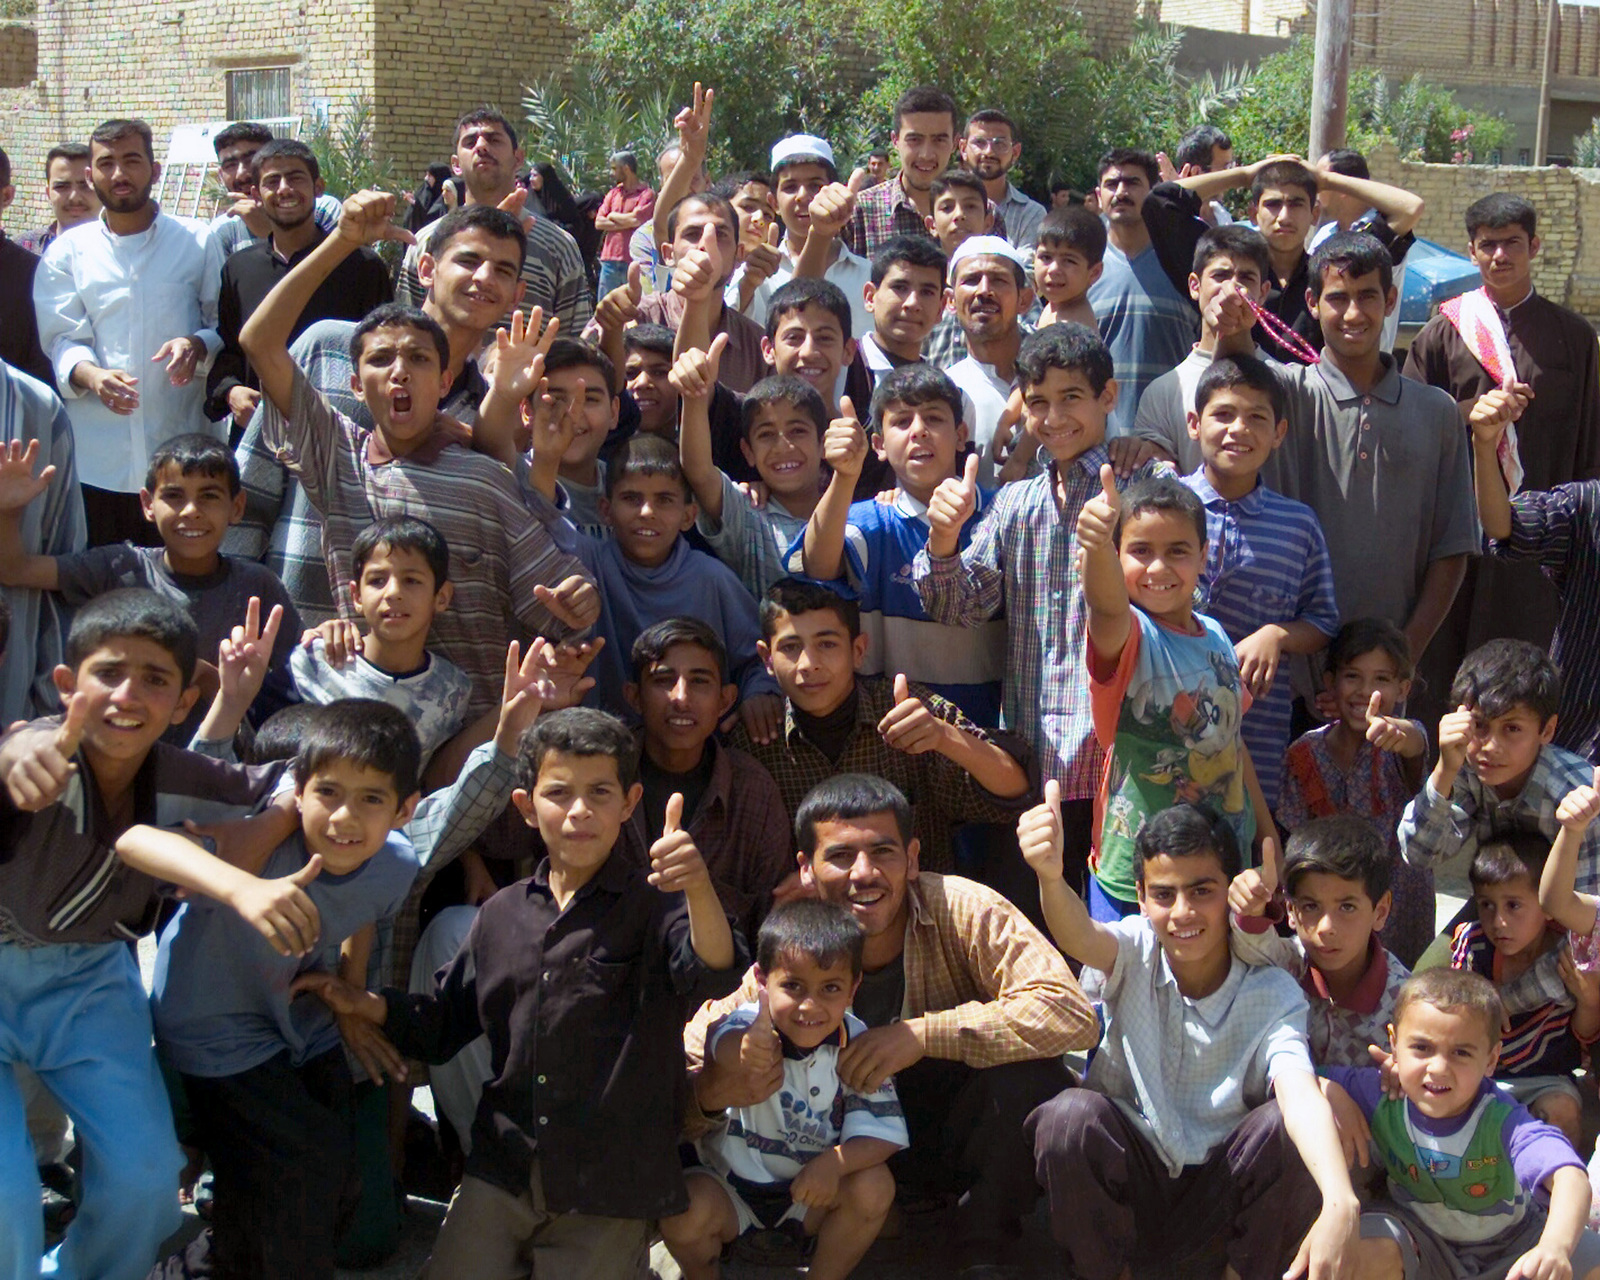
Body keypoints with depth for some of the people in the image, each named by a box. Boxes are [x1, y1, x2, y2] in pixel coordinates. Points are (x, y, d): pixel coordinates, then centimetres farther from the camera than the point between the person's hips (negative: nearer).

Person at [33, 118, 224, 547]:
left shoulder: (197, 243, 10)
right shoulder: (67, 253, 12)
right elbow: (61, 338, 3)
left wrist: (198, 347, -15)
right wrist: (90, 375, -20)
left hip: (179, 454, 0)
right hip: (94, 460, 1)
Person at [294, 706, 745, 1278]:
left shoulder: (653, 905, -7)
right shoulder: (501, 915, 7)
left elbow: (714, 972, -27)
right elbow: (443, 1024, 18)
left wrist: (699, 889, -47)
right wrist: (366, 1006, 0)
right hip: (501, 1178, 4)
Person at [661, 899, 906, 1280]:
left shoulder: (855, 1044, -15)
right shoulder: (749, 1025, -23)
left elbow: (882, 1130, -15)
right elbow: (720, 1044, -49)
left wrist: (836, 1162, -35)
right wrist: (746, 1049, -73)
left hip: (812, 1190, 2)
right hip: (731, 1187, -2)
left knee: (874, 1186, -23)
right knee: (683, 1211, -29)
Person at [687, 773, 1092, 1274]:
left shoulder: (964, 911, -21)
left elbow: (1071, 1013, -33)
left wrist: (923, 1035, -36)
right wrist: (710, 1093, -42)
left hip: (965, 1133, -1)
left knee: (1028, 1073, -33)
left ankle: (982, 1254, -10)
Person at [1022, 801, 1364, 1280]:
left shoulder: (1273, 993, -11)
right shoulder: (1135, 951, -9)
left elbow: (1301, 1093, -30)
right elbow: (1081, 939, -34)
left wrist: (1340, 1204, -50)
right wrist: (1050, 877, -60)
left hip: (1216, 1196, 0)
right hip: (1126, 1183, 0)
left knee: (1287, 1125, -28)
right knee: (1069, 1115, -30)